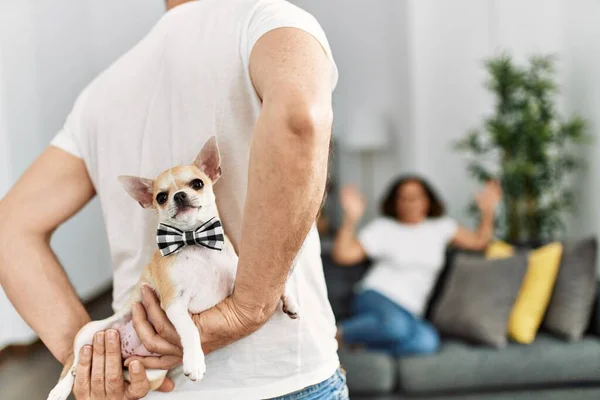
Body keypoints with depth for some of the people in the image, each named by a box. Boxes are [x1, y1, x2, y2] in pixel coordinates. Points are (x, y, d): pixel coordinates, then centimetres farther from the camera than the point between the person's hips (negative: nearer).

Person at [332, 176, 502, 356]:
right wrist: (351, 218, -18)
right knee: (395, 325, -41)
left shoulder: (441, 227, 14)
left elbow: (478, 241, 19)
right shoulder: (383, 227, 3)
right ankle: (339, 333, -16)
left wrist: (487, 212, 5)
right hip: (376, 298, -3)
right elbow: (343, 255, -6)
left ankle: (367, 343, -19)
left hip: (409, 313, 3)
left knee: (428, 342, -33)